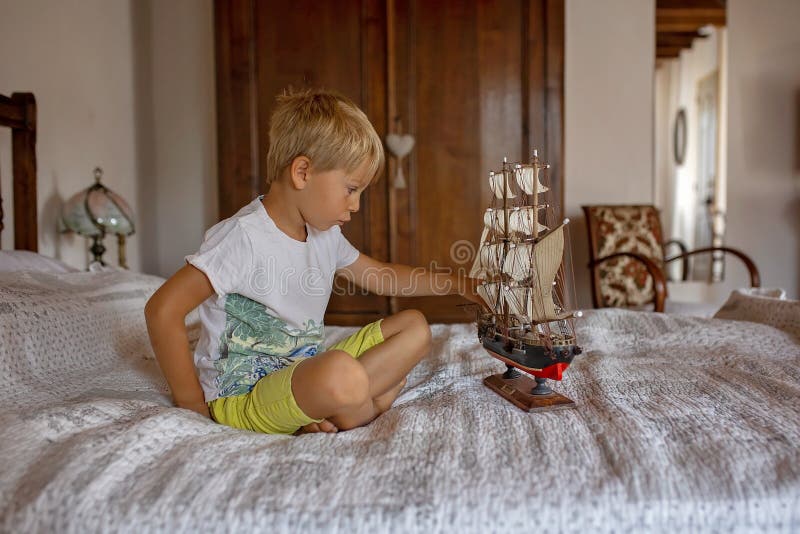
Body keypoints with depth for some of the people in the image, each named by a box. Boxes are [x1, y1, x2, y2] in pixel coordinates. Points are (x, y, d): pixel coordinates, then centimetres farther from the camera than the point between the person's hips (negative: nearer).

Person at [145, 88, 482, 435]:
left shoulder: (325, 236, 7)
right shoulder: (245, 238, -20)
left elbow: (381, 277, 22)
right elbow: (162, 309, -23)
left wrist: (458, 285, 16)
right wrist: (194, 405, -17)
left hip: (305, 373, 9)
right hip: (241, 396, -9)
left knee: (413, 326, 4)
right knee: (342, 374, -39)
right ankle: (362, 415, -3)